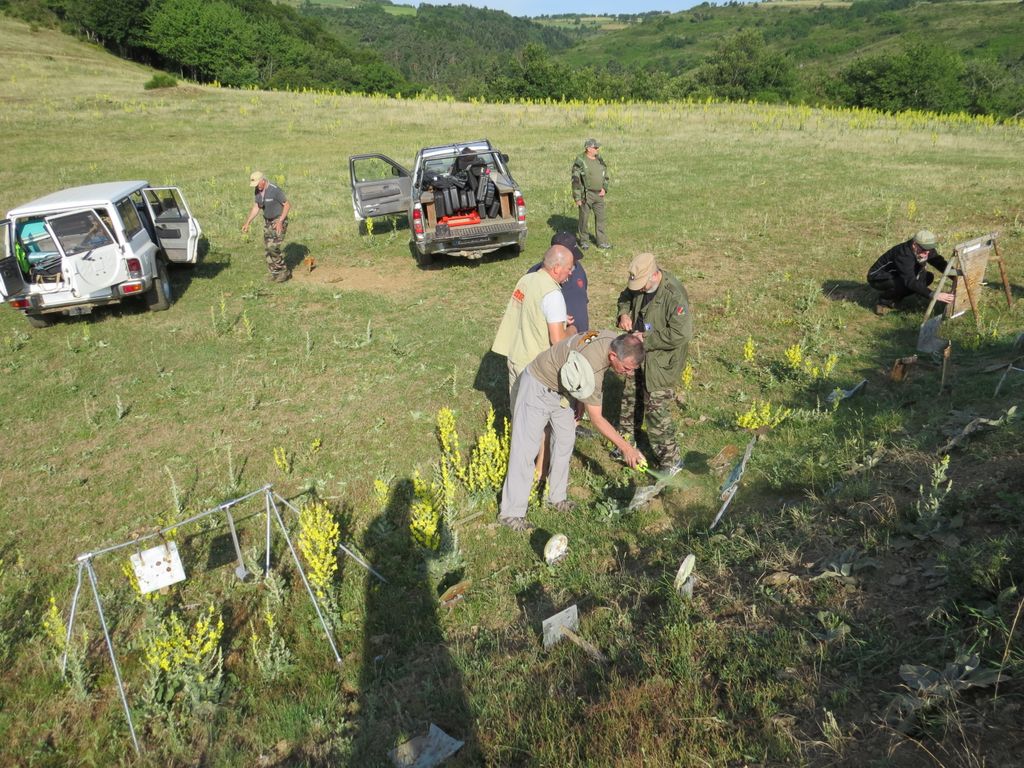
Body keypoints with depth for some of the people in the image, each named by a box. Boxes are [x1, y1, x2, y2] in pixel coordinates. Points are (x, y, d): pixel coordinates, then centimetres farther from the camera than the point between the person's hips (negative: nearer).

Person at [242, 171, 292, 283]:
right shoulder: (257, 191, -1)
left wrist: (280, 221, -24)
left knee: (273, 247, -15)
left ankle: (284, 272, 1)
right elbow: (256, 208, 9)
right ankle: (275, 273, 15)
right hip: (267, 221, 7)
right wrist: (247, 223, 3)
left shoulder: (275, 190, -23)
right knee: (267, 247, 4)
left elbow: (287, 205, -18)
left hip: (279, 220, -7)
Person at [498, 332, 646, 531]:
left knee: (565, 441, 11)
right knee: (525, 449, -7)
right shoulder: (591, 368, -40)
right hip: (538, 387, -8)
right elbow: (597, 420, -28)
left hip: (562, 390, 9)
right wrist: (626, 448, -24)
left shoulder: (615, 341, -16)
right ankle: (511, 513, -1)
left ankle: (556, 498, 26)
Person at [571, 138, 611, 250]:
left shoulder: (600, 160, 8)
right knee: (584, 218, 5)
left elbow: (605, 176, 18)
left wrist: (604, 188, 1)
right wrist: (577, 198, -14)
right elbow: (576, 181, -11)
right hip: (586, 195, -5)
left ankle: (602, 241, 13)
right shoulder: (580, 162, -11)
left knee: (600, 217, 6)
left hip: (599, 194, 6)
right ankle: (584, 241, 19)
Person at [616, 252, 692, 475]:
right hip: (638, 356, 8)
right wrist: (624, 313, -5)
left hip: (661, 363, -8)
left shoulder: (674, 296, -28)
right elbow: (625, 297, 18)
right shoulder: (639, 285, -4)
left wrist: (646, 339, -25)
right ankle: (627, 440, 44)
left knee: (657, 410, -4)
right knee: (630, 398, 22)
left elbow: (682, 334, -32)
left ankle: (670, 460, 11)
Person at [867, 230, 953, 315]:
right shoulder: (904, 254, -35)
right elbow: (910, 282, -43)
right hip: (877, 278, -9)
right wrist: (934, 295, -49)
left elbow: (941, 264, -7)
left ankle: (895, 297, 4)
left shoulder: (927, 250, -11)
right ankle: (885, 300, -8)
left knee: (928, 277, -6)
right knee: (906, 284, -35)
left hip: (896, 276, 9)